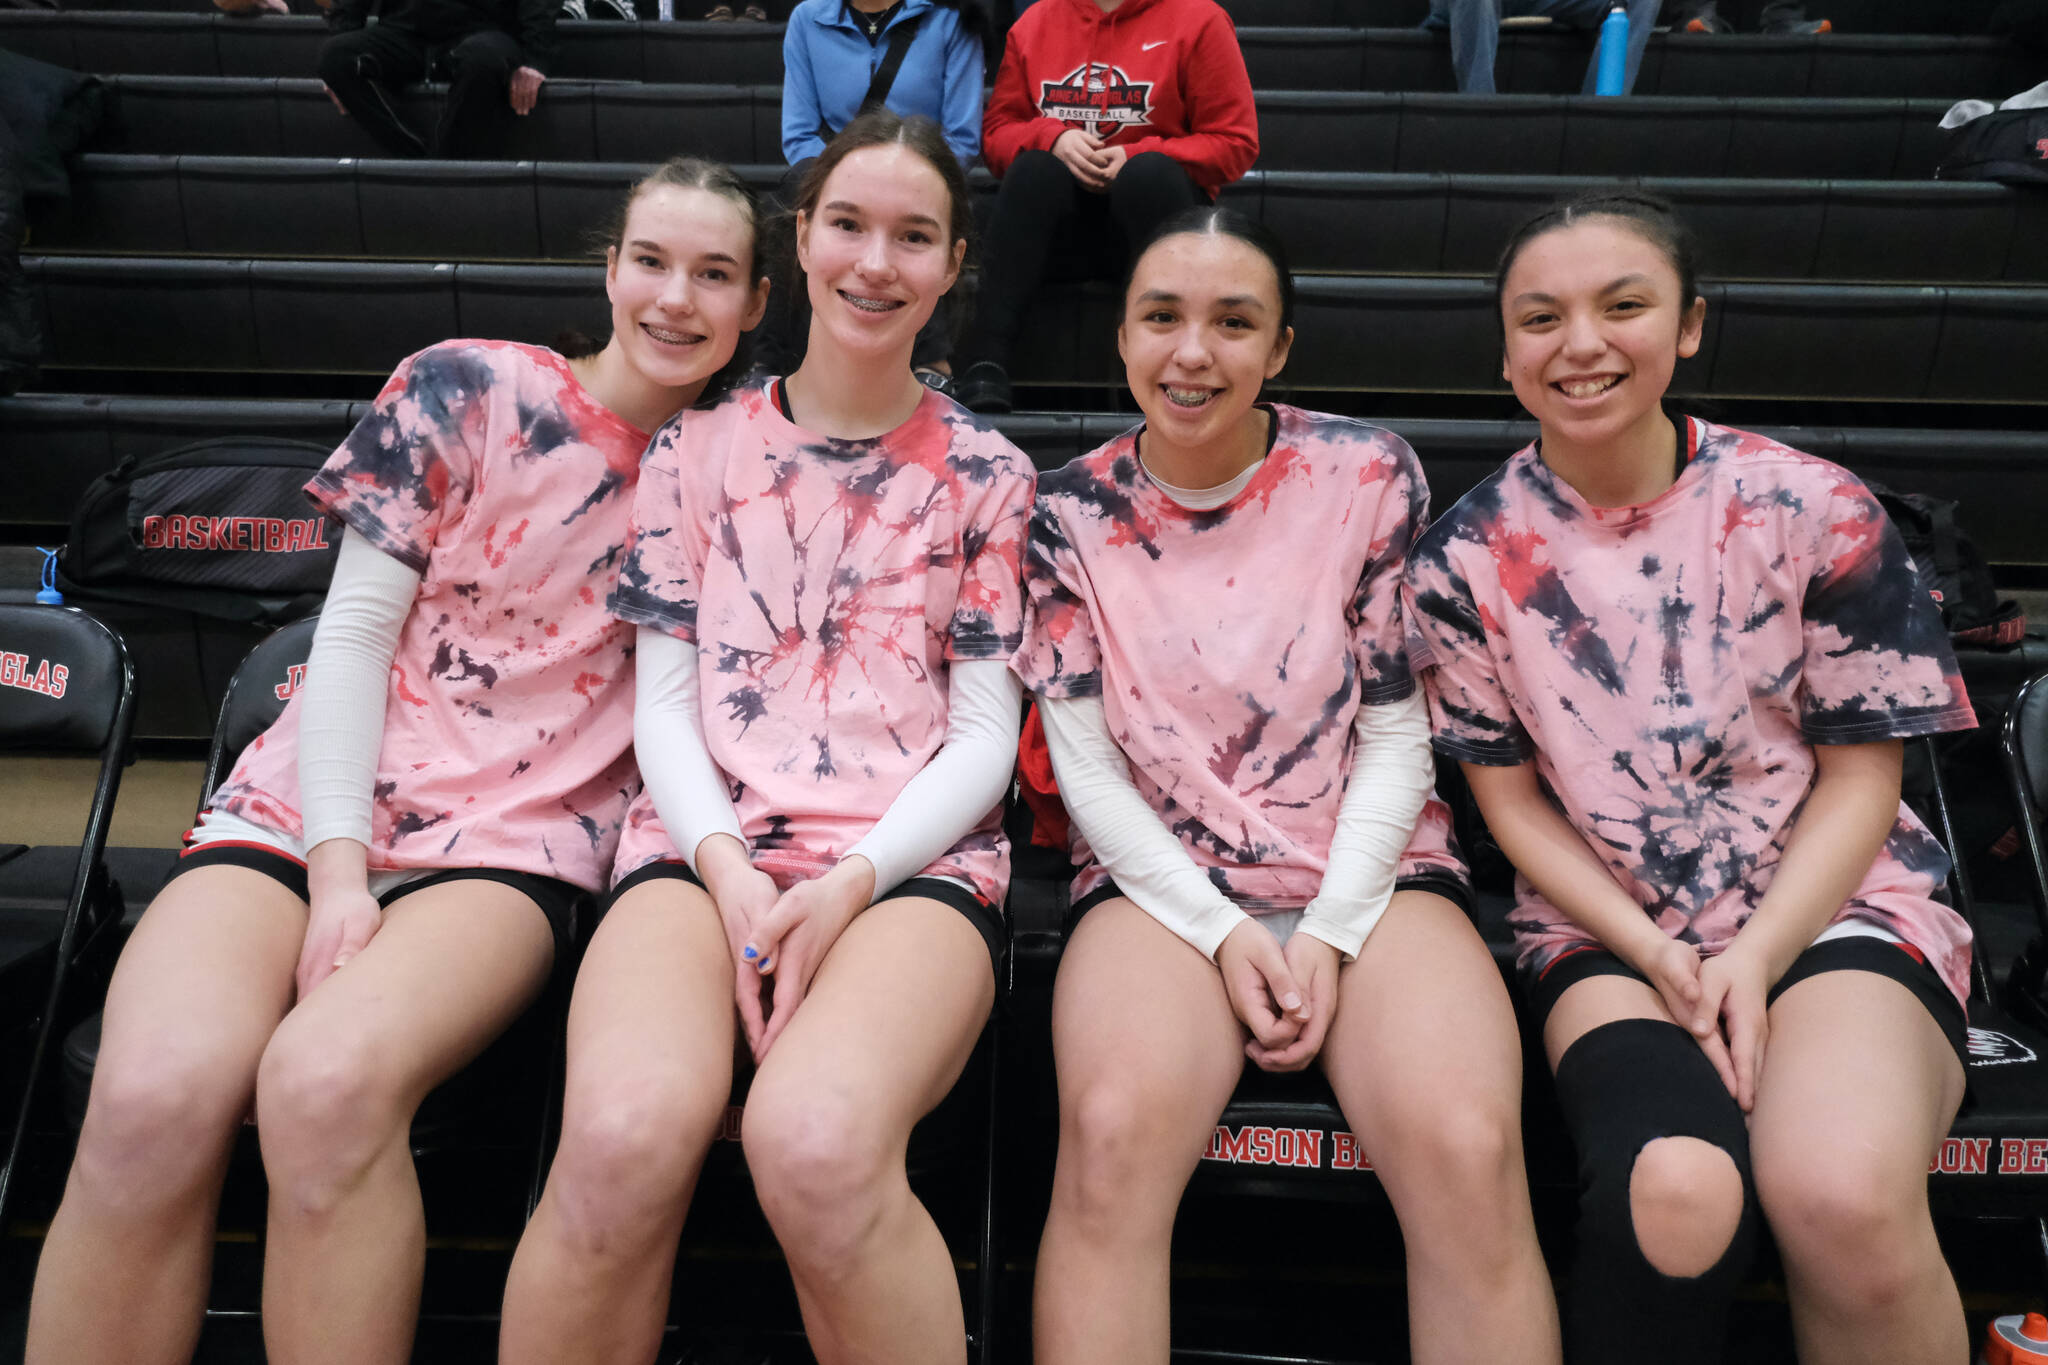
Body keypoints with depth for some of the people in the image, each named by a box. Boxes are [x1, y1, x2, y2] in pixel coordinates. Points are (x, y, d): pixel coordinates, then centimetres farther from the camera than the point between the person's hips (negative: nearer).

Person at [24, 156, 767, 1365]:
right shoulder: (468, 388, 4)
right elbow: (354, 634, 1)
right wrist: (337, 866, -8)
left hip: (516, 836, 0)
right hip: (316, 801, 1)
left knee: (328, 1079, -32)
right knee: (153, 1098, -27)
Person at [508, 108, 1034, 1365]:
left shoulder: (985, 473, 13)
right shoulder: (701, 448, 16)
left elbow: (985, 735, 6)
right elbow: (662, 700, 11)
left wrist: (851, 883, -11)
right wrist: (726, 868, -9)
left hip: (912, 855, -1)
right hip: (707, 840, 1)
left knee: (817, 1144, -34)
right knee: (626, 1137, -32)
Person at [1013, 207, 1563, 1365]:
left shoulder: (1370, 475, 1)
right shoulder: (1071, 515, 3)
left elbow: (1398, 735, 1)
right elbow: (1087, 766, 0)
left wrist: (1329, 933, -11)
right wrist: (1221, 933, -11)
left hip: (1368, 871, 0)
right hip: (1167, 879, 0)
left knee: (1469, 1151, -27)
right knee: (1114, 1131, -30)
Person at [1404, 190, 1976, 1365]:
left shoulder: (1815, 510, -3)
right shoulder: (1467, 557, -1)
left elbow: (1861, 778, 1)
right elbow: (1512, 798, 3)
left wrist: (1754, 963, -12)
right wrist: (1664, 963, -9)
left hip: (1831, 907, 0)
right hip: (1609, 929, 0)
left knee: (1843, 1196, -31)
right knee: (1676, 1191, -31)